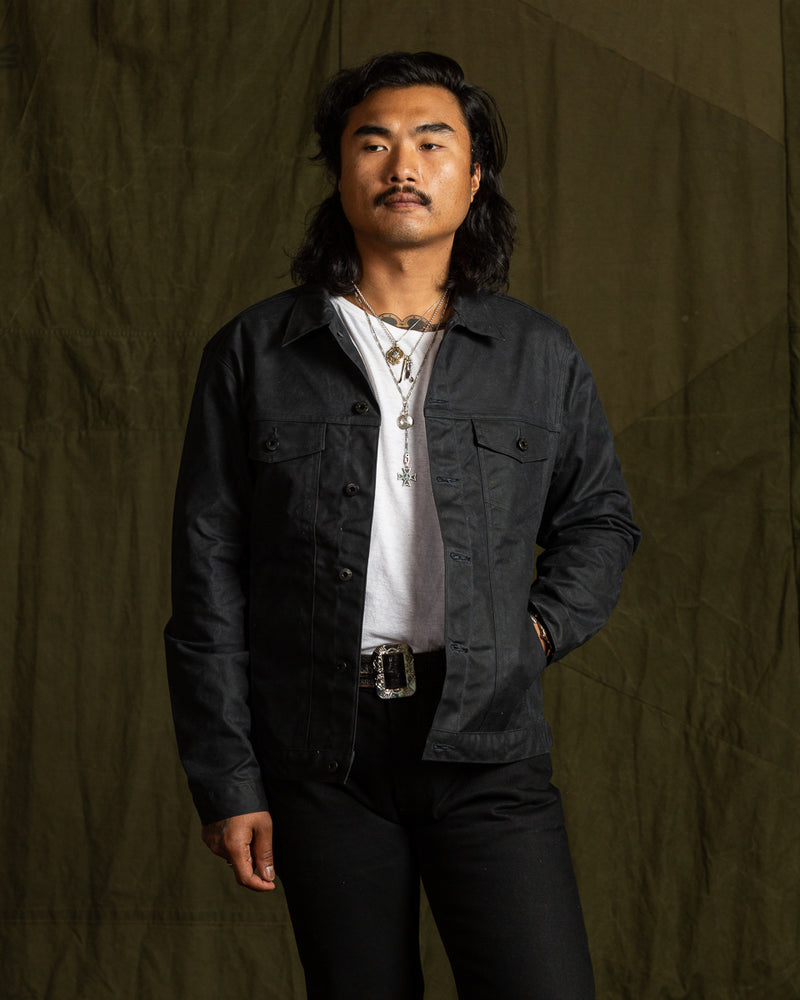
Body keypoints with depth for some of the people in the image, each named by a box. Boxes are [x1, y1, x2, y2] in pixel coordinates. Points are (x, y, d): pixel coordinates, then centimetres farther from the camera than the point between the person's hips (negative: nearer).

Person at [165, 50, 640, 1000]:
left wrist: (543, 626, 4)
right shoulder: (254, 353, 4)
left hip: (487, 748, 0)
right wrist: (227, 781, -1)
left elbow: (600, 518, 23)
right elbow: (209, 575, 3)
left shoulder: (541, 355, 8)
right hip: (322, 755, 0)